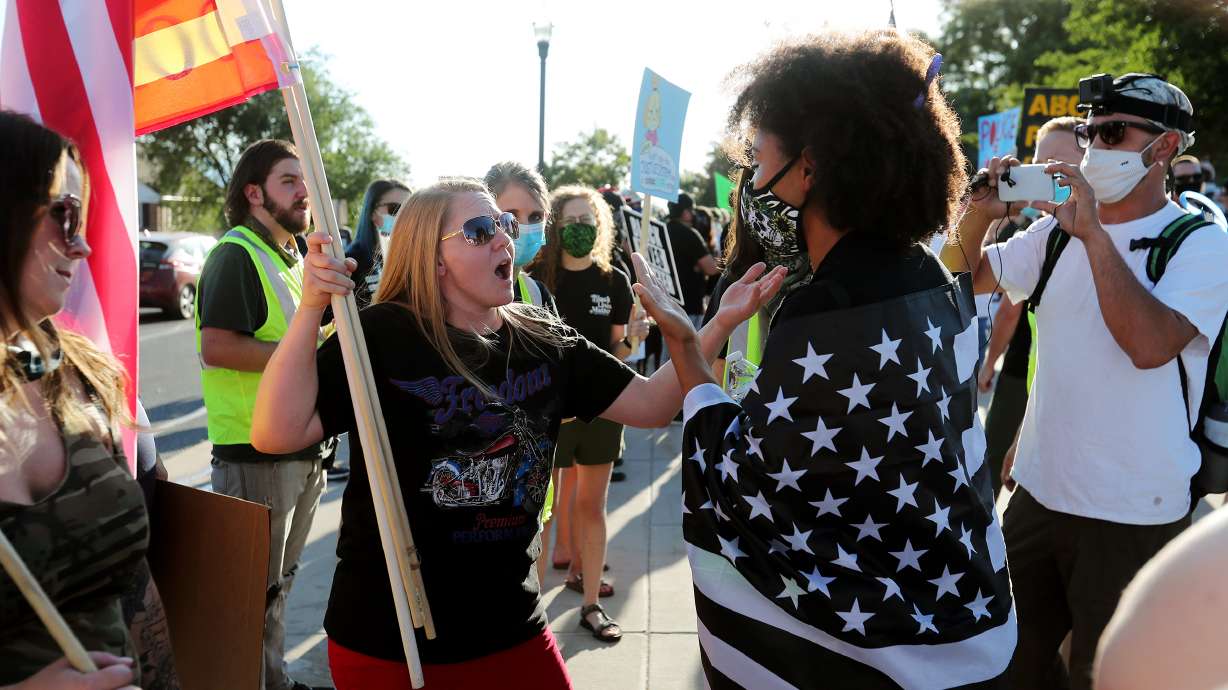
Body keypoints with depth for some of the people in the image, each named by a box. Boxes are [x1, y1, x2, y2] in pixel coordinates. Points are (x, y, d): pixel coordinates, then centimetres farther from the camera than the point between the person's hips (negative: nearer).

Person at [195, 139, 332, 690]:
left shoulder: (296, 257, 15)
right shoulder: (236, 256, -13)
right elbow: (217, 348, -24)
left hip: (305, 448, 9)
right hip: (256, 452, -9)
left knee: (279, 578, 21)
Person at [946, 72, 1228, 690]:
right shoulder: (1058, 232, 4)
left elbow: (1149, 345, -27)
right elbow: (970, 279, 11)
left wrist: (1093, 233, -25)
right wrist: (979, 214, -8)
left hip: (1132, 515, -5)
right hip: (1037, 492, 5)